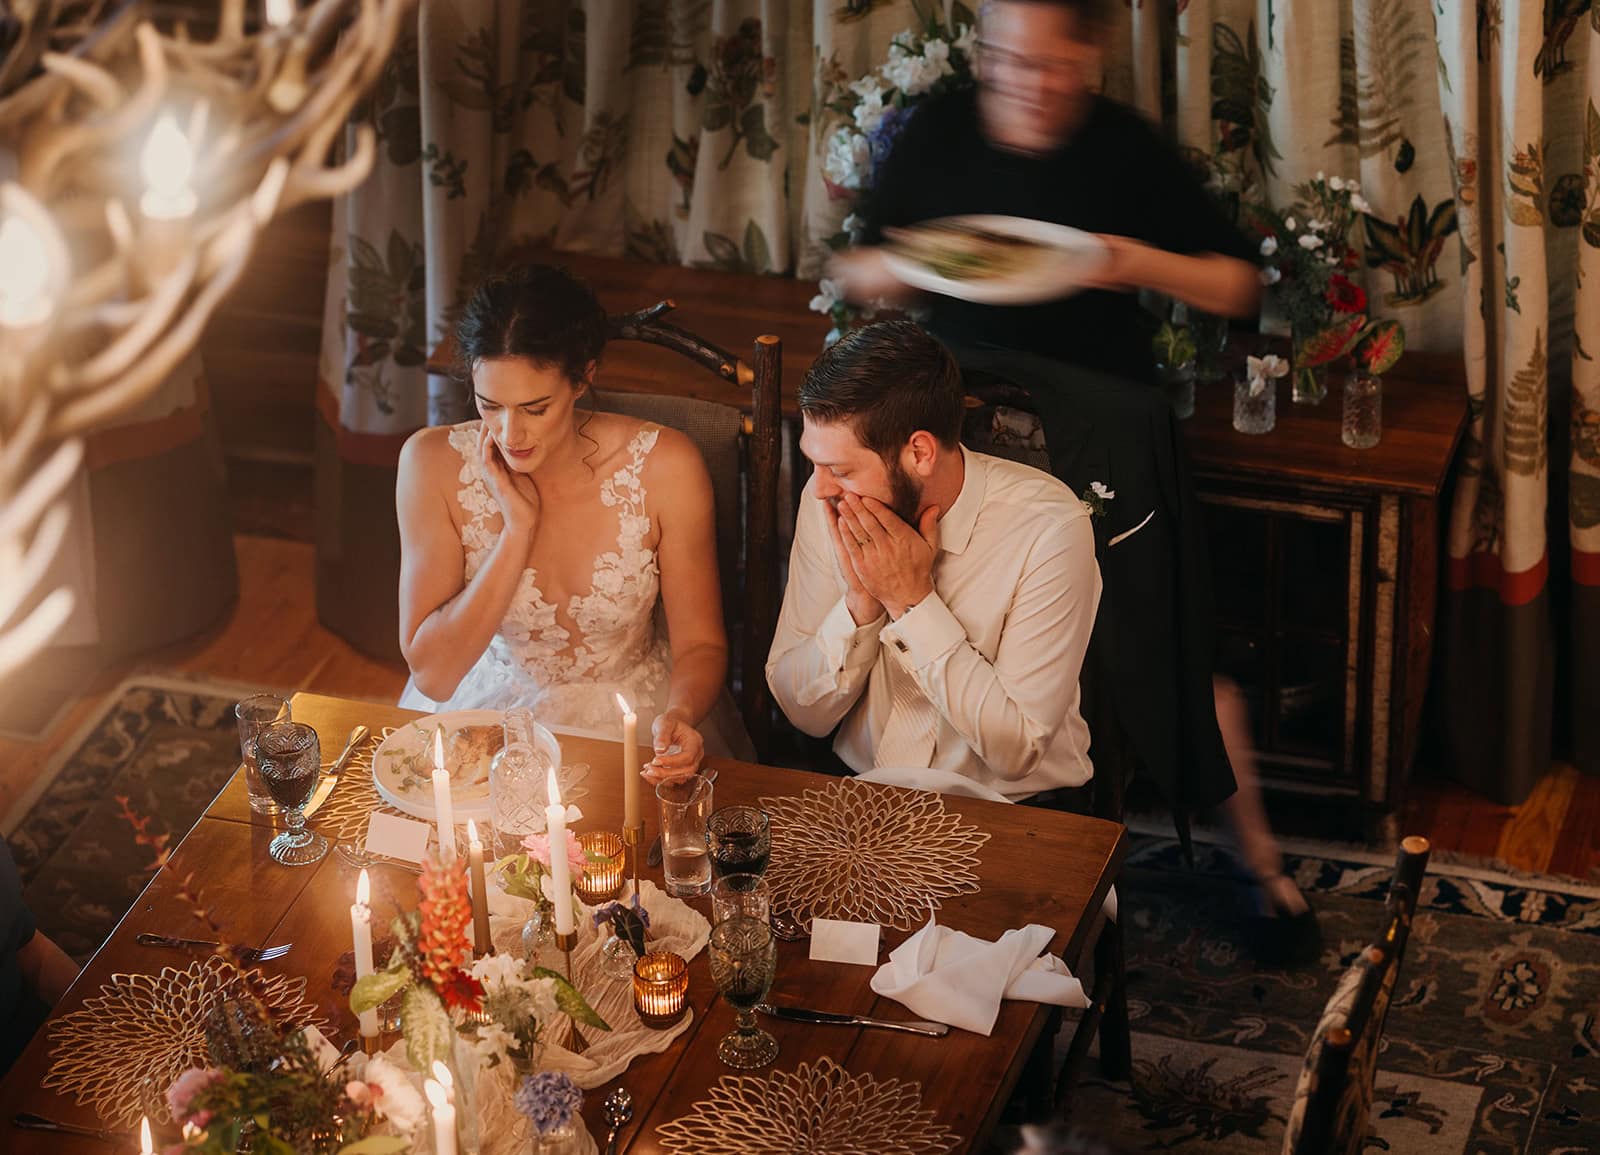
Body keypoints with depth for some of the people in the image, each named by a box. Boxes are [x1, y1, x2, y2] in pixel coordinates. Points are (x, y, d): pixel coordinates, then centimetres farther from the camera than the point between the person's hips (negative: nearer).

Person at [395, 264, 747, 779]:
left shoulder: (662, 466, -14)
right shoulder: (434, 462, -12)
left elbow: (700, 644, -3)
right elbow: (432, 673, -14)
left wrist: (679, 716, -26)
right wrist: (518, 528, -22)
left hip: (629, 720, 0)